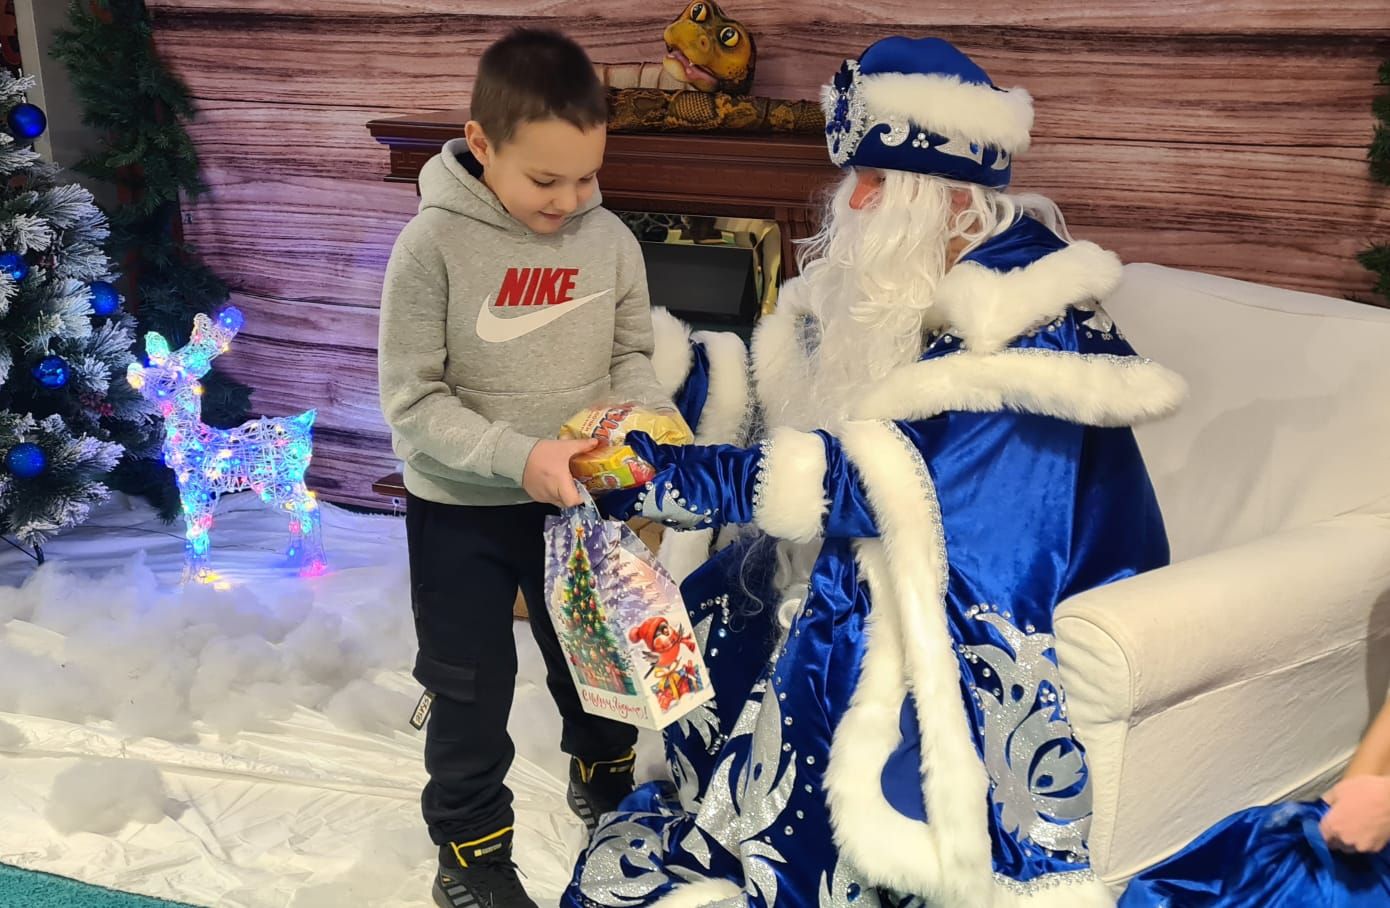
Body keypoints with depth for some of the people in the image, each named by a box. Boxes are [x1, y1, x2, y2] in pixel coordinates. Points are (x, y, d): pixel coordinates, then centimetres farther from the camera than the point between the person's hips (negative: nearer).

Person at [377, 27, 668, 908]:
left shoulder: (611, 240, -10)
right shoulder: (433, 246, -20)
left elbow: (634, 356, 1)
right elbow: (413, 403, -19)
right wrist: (518, 456, -31)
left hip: (578, 501, 3)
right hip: (461, 510, -3)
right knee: (471, 689, 12)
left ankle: (606, 780, 51)